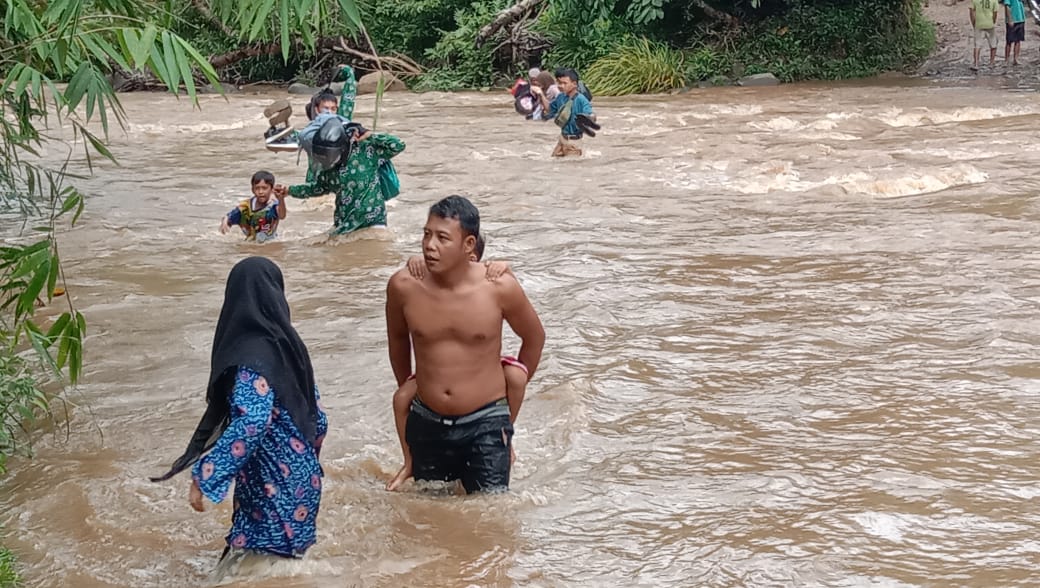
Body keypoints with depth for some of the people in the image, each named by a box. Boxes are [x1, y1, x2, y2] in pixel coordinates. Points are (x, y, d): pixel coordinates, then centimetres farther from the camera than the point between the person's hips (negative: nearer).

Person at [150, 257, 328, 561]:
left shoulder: (251, 357, -20)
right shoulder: (286, 344, 3)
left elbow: (250, 425, -32)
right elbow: (315, 413, 10)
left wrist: (204, 478, -30)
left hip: (272, 484, -8)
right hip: (300, 476, 8)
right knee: (285, 564, 19)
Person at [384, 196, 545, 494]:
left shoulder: (499, 288, -15)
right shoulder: (403, 287, -11)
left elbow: (534, 337, 4)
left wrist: (511, 407, 12)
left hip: (486, 424, -2)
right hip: (426, 424, 2)